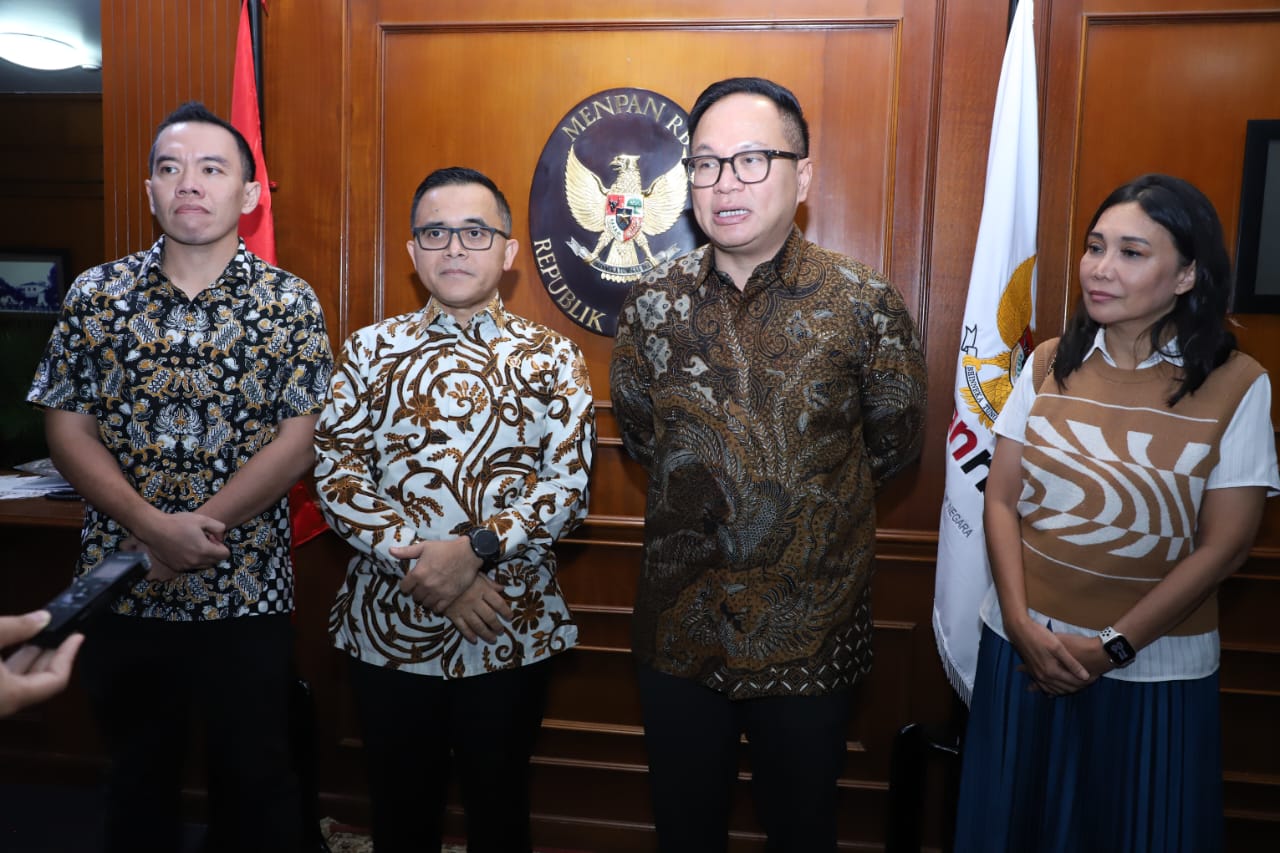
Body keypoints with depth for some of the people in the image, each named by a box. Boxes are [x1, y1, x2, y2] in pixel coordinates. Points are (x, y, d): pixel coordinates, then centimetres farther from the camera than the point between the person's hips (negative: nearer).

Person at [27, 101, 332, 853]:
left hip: (247, 593, -2)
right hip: (122, 588, 3)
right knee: (138, 776, 20)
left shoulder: (289, 303, -3)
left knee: (255, 778, 12)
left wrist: (200, 527, -17)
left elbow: (298, 441, -9)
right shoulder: (97, 294, 3)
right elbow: (68, 428, 0)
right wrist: (154, 528, -14)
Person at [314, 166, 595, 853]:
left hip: (510, 626, -1)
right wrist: (420, 565, -15)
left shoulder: (550, 357, -1)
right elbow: (333, 469, -4)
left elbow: (570, 483, -8)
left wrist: (474, 551, -21)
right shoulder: (371, 348, 4)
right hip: (386, 619, 2)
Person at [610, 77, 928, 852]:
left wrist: (805, 496, 6)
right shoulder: (654, 305, -3)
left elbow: (895, 446, 0)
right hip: (680, 627, 2)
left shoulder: (867, 306, -10)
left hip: (812, 634, -2)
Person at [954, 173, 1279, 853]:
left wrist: (1113, 646, -13)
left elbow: (1223, 545, -10)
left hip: (1156, 667, -2)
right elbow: (1001, 499, -2)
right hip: (1024, 646, 3)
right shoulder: (1050, 364, -2)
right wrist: (1022, 624, -12)